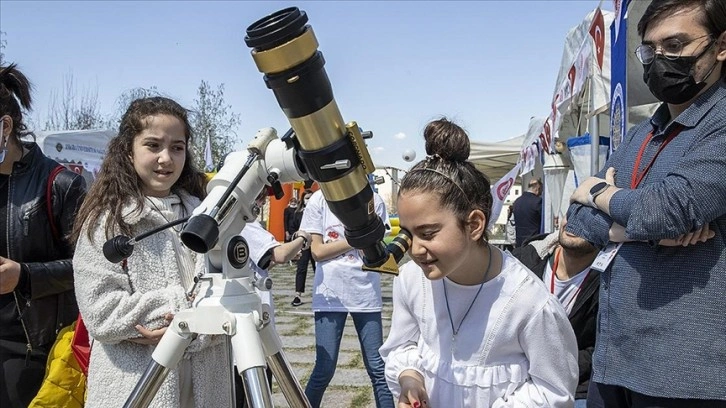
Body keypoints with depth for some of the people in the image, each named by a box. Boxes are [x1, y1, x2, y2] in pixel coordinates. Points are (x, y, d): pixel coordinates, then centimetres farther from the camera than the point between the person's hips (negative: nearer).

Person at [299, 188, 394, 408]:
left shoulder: (374, 201, 2)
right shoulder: (319, 200, -1)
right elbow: (317, 251, -5)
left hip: (366, 294, 2)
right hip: (330, 295, -1)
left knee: (378, 368, 5)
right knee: (324, 370, 2)